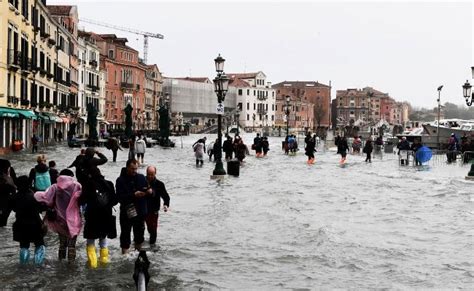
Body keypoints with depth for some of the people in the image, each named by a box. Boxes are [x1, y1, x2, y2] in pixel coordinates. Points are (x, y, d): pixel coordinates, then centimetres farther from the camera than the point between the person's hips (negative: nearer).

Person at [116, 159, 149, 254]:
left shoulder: (142, 178, 5)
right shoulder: (121, 180, -8)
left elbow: (149, 191, 10)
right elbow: (120, 197, -17)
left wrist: (149, 191, -14)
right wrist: (134, 195, -26)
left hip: (140, 211, 4)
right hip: (126, 213, -4)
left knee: (139, 232, 17)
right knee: (125, 233, 3)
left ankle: (139, 250, 33)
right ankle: (125, 252, 12)